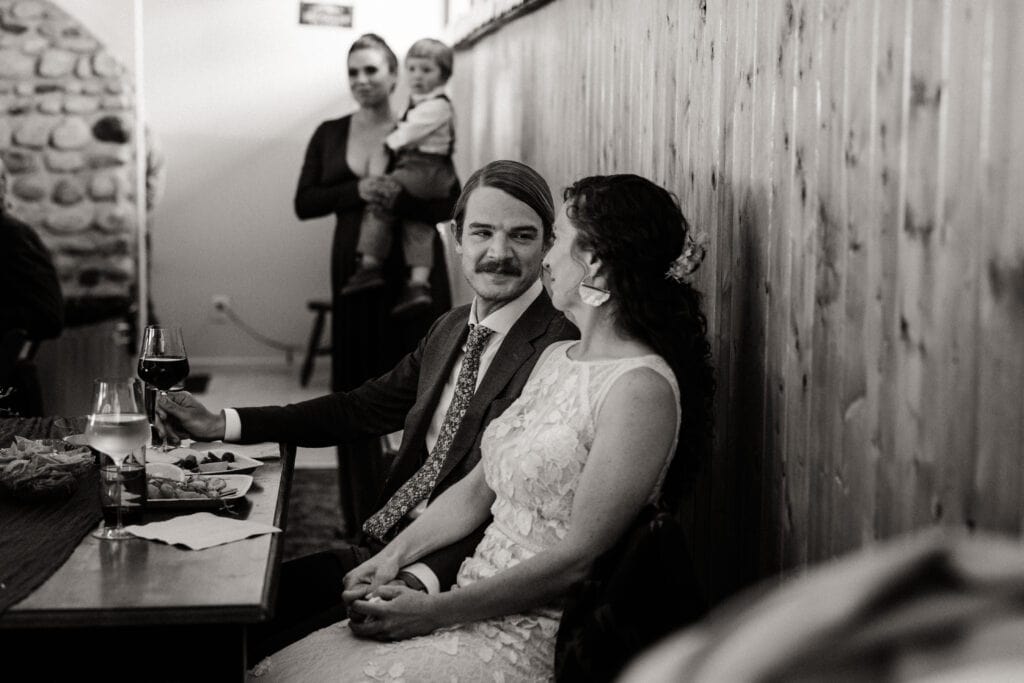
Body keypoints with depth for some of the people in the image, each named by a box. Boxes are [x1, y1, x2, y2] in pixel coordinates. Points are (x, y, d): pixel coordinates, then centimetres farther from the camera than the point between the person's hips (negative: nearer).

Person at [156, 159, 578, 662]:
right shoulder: (451, 328, 12)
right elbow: (365, 407, 17)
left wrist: (425, 579, -34)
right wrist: (221, 425, 12)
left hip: (452, 576, -8)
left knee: (274, 656, -16)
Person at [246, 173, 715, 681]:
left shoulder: (641, 387, -16)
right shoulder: (554, 358, 13)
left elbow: (579, 557, -18)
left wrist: (433, 611, -16)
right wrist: (393, 556, 2)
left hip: (540, 636, -8)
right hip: (477, 601, 8)